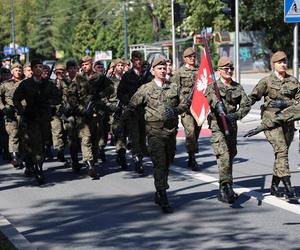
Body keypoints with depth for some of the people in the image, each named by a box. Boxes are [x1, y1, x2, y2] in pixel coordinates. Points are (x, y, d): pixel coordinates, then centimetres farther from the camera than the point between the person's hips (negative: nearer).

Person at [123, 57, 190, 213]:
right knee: (159, 164, -11)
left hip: (171, 131, 4)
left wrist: (175, 110, -5)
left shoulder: (174, 88, 9)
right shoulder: (145, 89, 1)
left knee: (166, 165, 12)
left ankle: (159, 194, 28)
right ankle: (164, 200, -12)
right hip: (155, 132, -4)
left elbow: (185, 104, 14)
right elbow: (131, 107, 6)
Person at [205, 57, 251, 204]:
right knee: (223, 155, -20)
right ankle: (226, 186, -25)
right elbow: (211, 95, -26)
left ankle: (224, 190, 24)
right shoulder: (213, 86, -3)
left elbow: (246, 104, 4)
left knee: (231, 156, 12)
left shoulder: (237, 87, 10)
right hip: (217, 125, -5)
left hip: (232, 125, 5)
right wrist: (218, 106, -48)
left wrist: (236, 115, -16)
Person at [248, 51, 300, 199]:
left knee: (281, 153, 10)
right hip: (271, 120, -5)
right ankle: (288, 187, -25)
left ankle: (274, 186, 23)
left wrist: (285, 103, -12)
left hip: (288, 120, 5)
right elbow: (252, 98, 0)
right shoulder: (267, 81, 0)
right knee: (281, 150, -18)